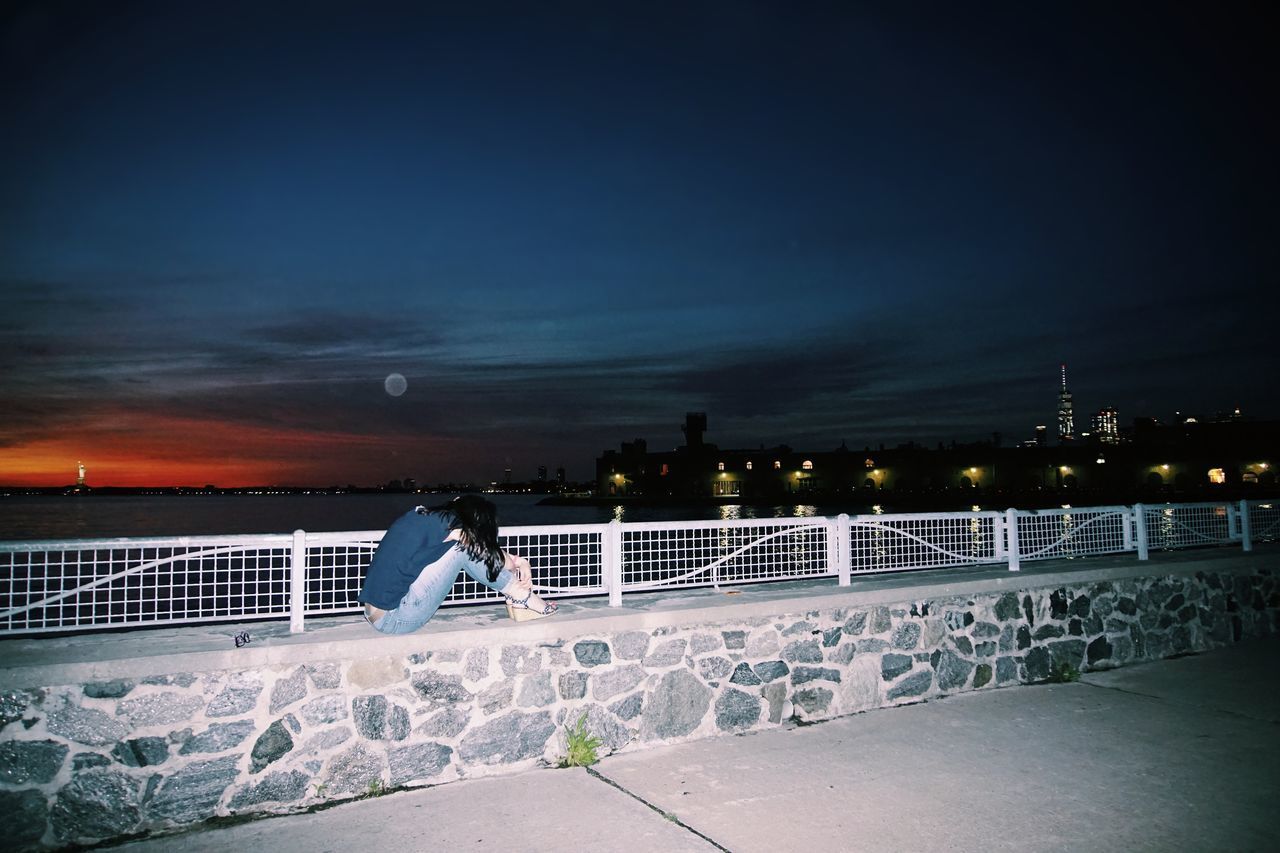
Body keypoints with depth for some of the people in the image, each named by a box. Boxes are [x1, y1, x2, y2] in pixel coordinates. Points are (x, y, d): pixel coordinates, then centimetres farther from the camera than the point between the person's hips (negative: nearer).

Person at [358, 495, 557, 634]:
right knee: (464, 546, -10)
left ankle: (517, 593, 10)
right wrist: (518, 563, 15)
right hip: (395, 620, -9)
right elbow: (495, 557, -3)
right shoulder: (446, 523, -14)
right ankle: (521, 596, 3)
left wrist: (518, 561, 14)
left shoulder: (424, 516, 9)